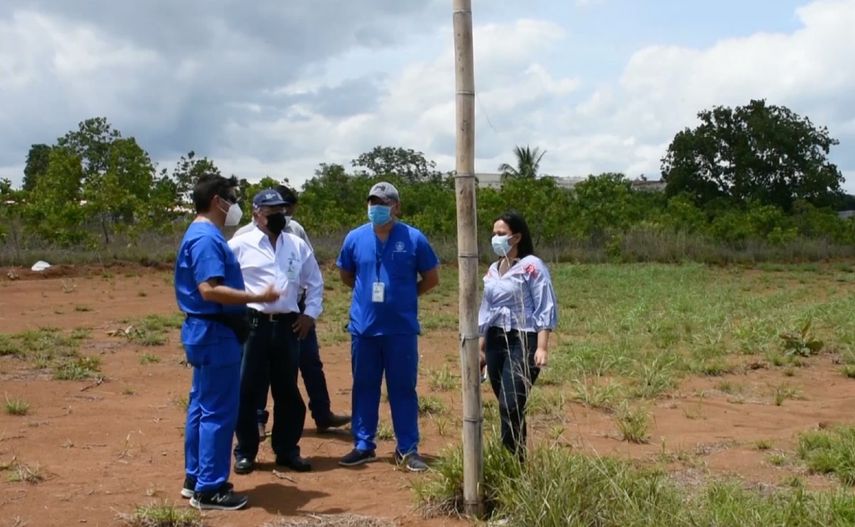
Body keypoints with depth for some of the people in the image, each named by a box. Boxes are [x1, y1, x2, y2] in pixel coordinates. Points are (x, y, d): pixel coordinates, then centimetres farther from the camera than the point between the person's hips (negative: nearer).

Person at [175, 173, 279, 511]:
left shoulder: (202, 234, 15)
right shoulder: (207, 238, -18)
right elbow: (209, 290, -28)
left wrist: (249, 296, 24)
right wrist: (258, 297, -26)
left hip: (207, 331, 11)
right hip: (215, 334, -11)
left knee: (202, 406, 15)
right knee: (218, 411, -5)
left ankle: (195, 478, 24)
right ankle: (209, 489, 2)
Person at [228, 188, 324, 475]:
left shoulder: (298, 246, 10)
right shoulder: (240, 245, -2)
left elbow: (315, 282, 18)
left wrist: (310, 314, 9)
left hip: (288, 326, 4)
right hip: (252, 324, -4)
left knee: (288, 391, 10)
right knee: (248, 390, 1)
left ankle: (287, 449, 22)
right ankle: (245, 451, 13)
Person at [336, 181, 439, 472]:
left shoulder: (414, 238, -5)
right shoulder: (355, 238, 2)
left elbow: (431, 278, 4)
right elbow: (345, 275, 17)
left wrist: (404, 295, 5)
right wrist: (368, 293, 9)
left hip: (401, 329, -2)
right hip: (363, 328, 2)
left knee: (403, 389, 4)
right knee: (364, 388, 10)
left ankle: (408, 449, 13)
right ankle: (363, 445, 21)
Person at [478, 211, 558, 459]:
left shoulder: (532, 266, -6)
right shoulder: (493, 269, 15)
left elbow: (545, 309, -9)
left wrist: (542, 348, -17)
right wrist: (480, 347, 17)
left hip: (523, 341, -7)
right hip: (495, 341, 7)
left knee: (510, 405, -15)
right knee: (505, 406, 8)